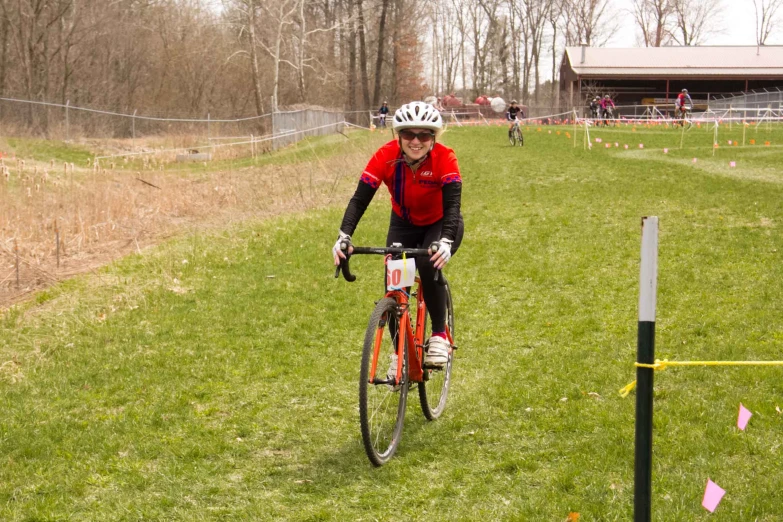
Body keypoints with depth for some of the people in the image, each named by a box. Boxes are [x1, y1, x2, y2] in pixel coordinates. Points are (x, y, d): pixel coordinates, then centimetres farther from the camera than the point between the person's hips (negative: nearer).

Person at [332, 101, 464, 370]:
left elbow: (453, 204, -36)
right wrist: (344, 237, -44)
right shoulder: (386, 156, -25)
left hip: (441, 224, -2)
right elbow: (359, 199, -29)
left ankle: (439, 334, -13)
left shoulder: (444, 158, -29)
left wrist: (446, 241, -54)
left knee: (429, 264, -32)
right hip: (404, 224, 2)